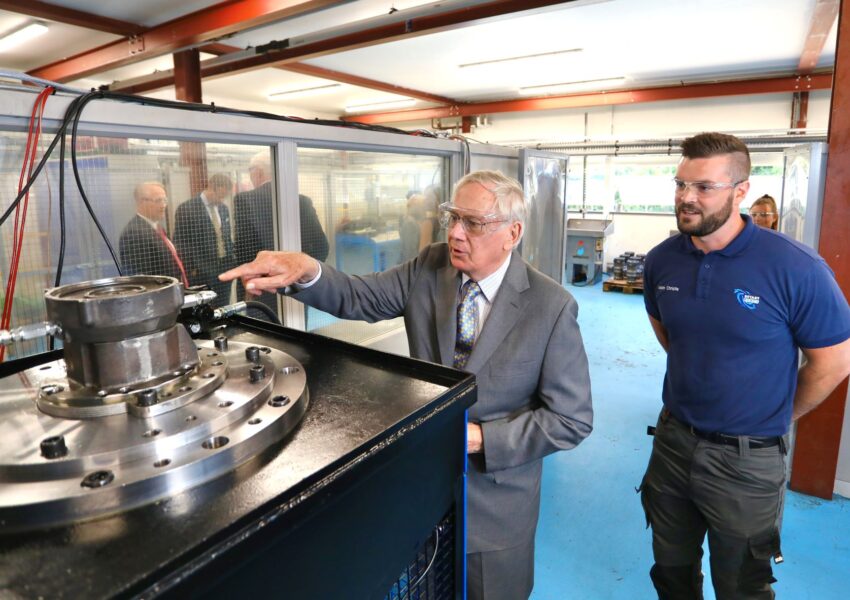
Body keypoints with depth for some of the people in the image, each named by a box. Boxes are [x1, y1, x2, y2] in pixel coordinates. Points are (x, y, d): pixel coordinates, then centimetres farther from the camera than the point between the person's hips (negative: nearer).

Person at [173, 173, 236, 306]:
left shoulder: (223, 209, 13)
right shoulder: (186, 209, -7)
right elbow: (180, 243, -8)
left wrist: (232, 262, 11)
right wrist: (191, 269, -11)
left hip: (225, 268, 6)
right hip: (202, 272, -6)